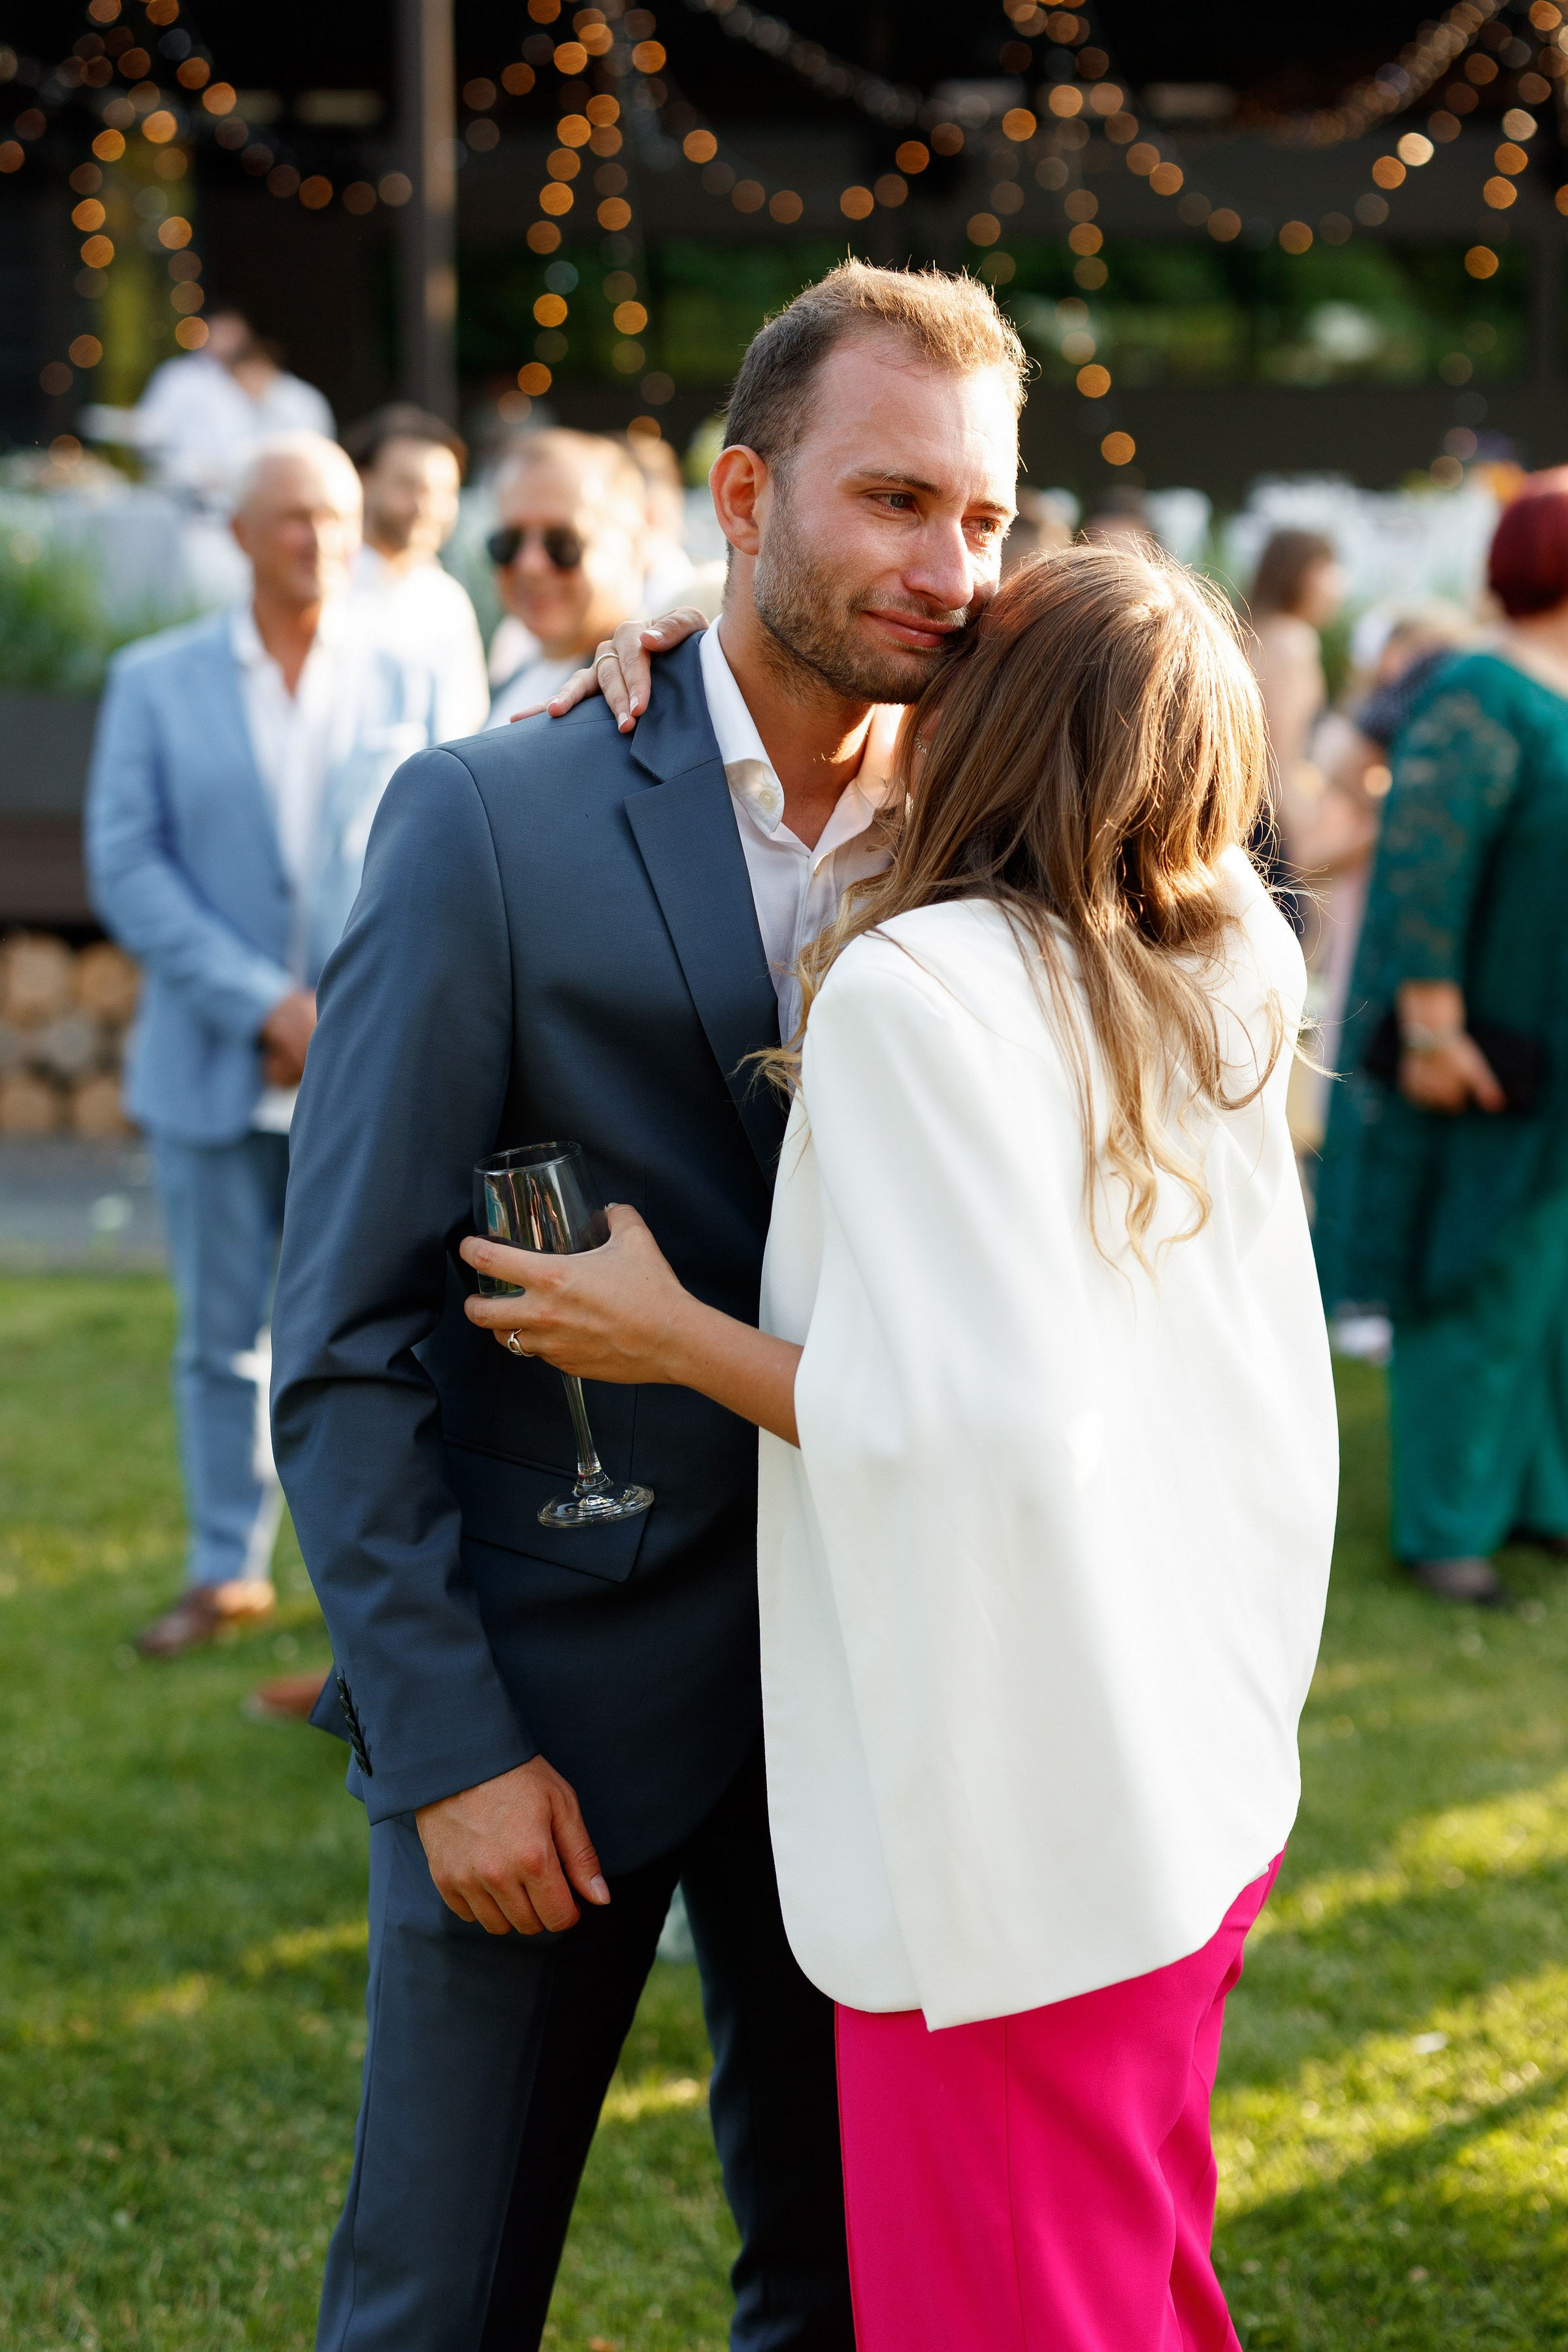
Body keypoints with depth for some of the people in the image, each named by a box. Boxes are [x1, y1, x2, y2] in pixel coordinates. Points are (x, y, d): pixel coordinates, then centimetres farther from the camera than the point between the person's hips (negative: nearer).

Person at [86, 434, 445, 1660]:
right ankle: (228, 1569, 20)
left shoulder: (408, 687, 6)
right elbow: (128, 868, -3)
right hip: (214, 1069, 0)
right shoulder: (156, 684, 4)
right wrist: (265, 1006, -12)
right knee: (223, 1337, 8)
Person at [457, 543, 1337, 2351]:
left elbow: (985, 1429, -25)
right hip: (1203, 1785, 8)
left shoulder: (909, 989, -19)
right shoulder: (1224, 989, 2)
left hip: (1011, 1829, -8)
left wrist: (675, 1340, -10)